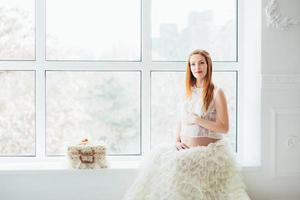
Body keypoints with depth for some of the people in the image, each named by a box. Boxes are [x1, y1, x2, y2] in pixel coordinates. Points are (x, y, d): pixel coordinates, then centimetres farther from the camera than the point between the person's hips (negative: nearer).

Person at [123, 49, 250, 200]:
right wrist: (177, 141, 1)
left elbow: (224, 127, -10)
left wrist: (197, 120, -17)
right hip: (186, 151, 6)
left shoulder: (216, 92, -5)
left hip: (208, 152, -6)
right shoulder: (189, 92, 13)